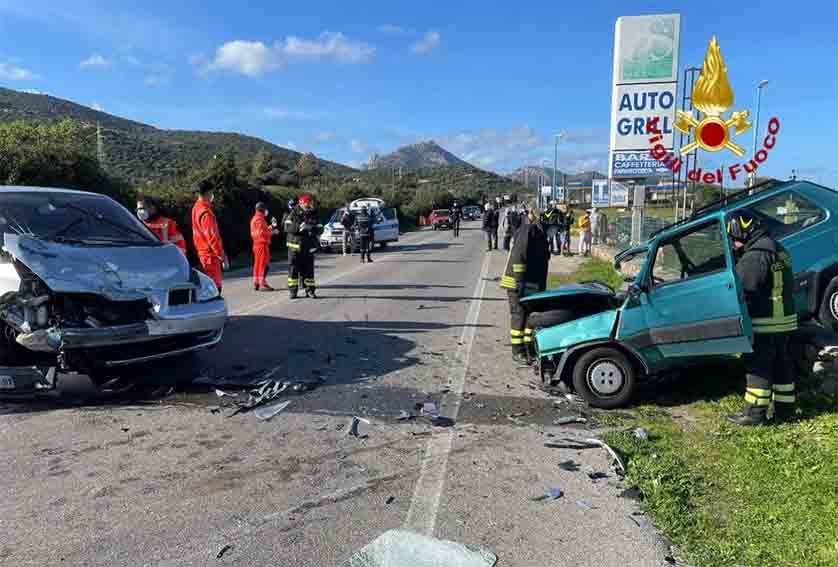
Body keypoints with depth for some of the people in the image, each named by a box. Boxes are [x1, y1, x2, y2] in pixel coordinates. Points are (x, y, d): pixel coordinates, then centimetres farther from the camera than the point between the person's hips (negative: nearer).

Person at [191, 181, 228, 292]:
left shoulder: (196, 207, 11)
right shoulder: (206, 212, -19)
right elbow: (212, 237, -22)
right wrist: (223, 256, -19)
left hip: (203, 252, 10)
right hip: (211, 254, -10)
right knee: (215, 288, -6)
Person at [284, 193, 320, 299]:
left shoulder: (313, 215, 8)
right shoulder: (293, 215, -3)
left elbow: (318, 228, 10)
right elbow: (288, 227, -15)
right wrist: (300, 227, -28)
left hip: (308, 246, 3)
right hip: (295, 245, -3)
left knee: (309, 268, 3)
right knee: (293, 268, 1)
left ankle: (310, 290, 10)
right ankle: (292, 290, 7)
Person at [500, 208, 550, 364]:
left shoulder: (540, 234, 13)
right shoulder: (527, 232, -16)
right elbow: (517, 258, -23)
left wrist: (542, 286, 20)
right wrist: (519, 282, -25)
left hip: (533, 284, 9)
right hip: (518, 283, -9)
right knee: (519, 316, -3)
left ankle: (529, 347, 24)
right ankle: (517, 351, 5)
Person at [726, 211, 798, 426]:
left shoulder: (756, 255, -19)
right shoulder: (777, 249, 15)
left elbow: (744, 290, -22)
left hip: (764, 323, -10)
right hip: (784, 319, 10)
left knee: (758, 367, -2)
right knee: (781, 364, 17)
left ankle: (755, 413, 4)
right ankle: (785, 408, 26)